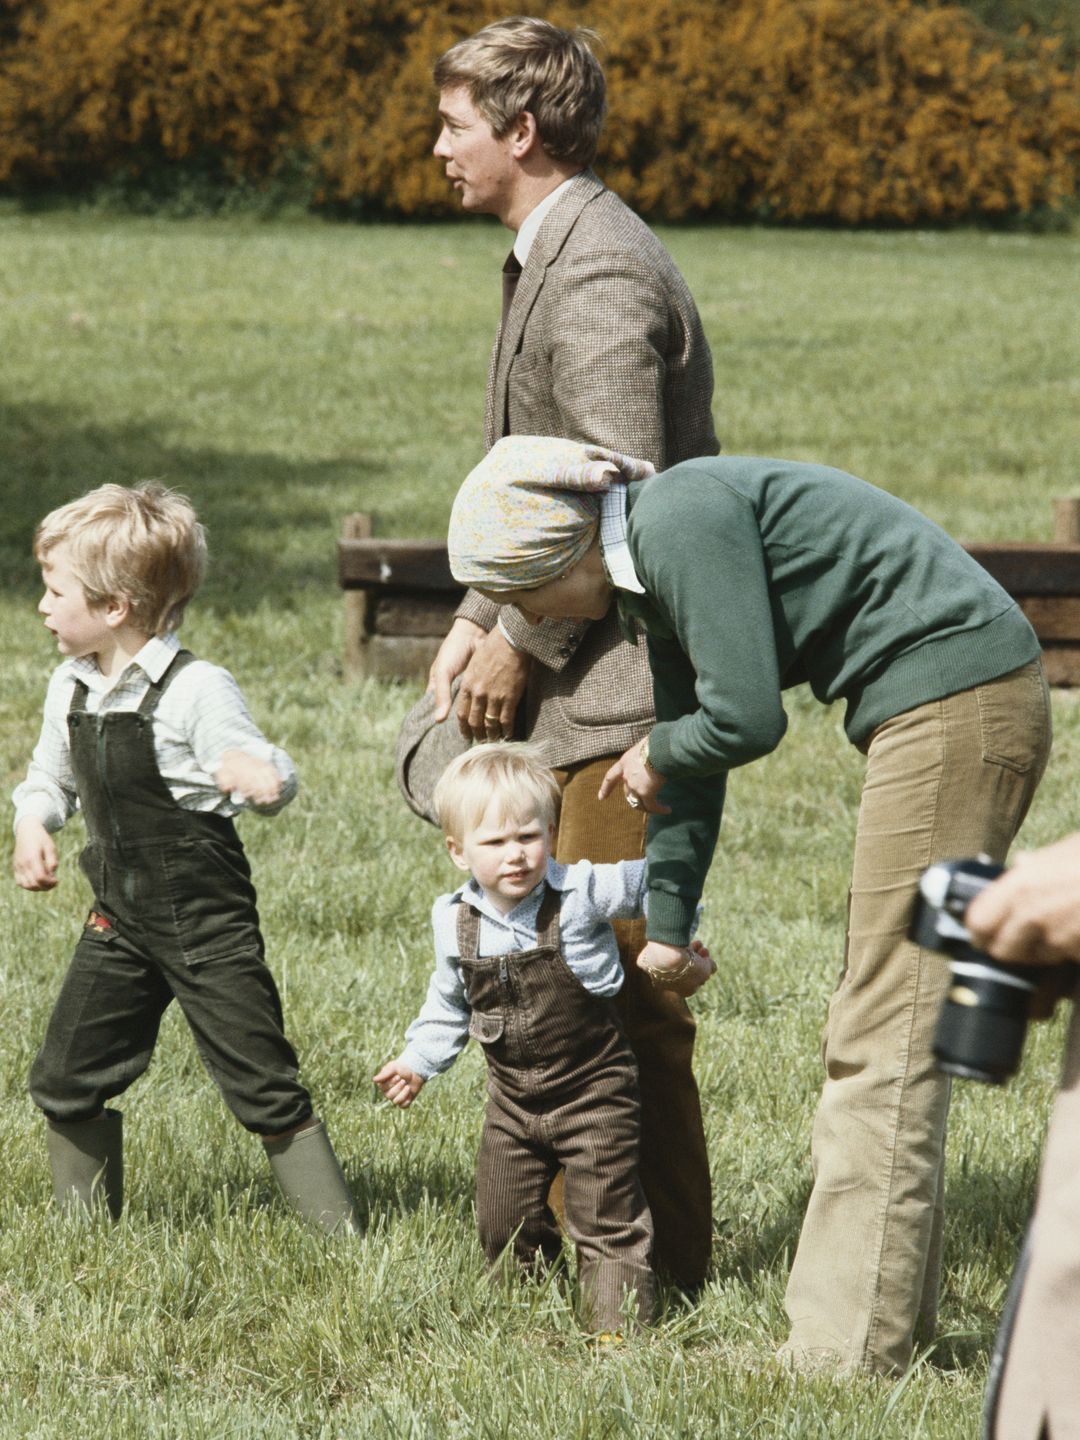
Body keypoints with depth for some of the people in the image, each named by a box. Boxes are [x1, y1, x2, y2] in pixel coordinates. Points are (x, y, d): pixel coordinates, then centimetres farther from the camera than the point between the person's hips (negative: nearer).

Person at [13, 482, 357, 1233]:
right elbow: (49, 776, 20)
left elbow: (271, 775, -16)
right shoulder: (71, 689, 5)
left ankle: (338, 1230, 1)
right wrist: (32, 825, 0)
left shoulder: (196, 690, -16)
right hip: (120, 915, 7)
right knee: (67, 1078, 10)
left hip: (207, 917, -7)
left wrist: (262, 777, -39)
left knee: (263, 1084, -5)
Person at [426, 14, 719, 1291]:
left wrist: (521, 642, -14)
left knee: (620, 976, -6)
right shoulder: (546, 260, 16)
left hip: (629, 683, -11)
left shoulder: (599, 275, -18)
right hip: (584, 680, 11)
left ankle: (664, 1265, 1)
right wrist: (477, 621, 11)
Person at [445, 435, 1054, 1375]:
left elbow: (746, 719, -18)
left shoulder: (677, 523, -15)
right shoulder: (652, 561, 15)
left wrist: (655, 756, 3)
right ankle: (891, 1308, 21)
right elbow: (690, 758, 25)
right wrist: (664, 927, 32)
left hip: (956, 704, -10)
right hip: (957, 708, 10)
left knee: (888, 1036, -7)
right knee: (879, 1026, 15)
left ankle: (850, 1350, -4)